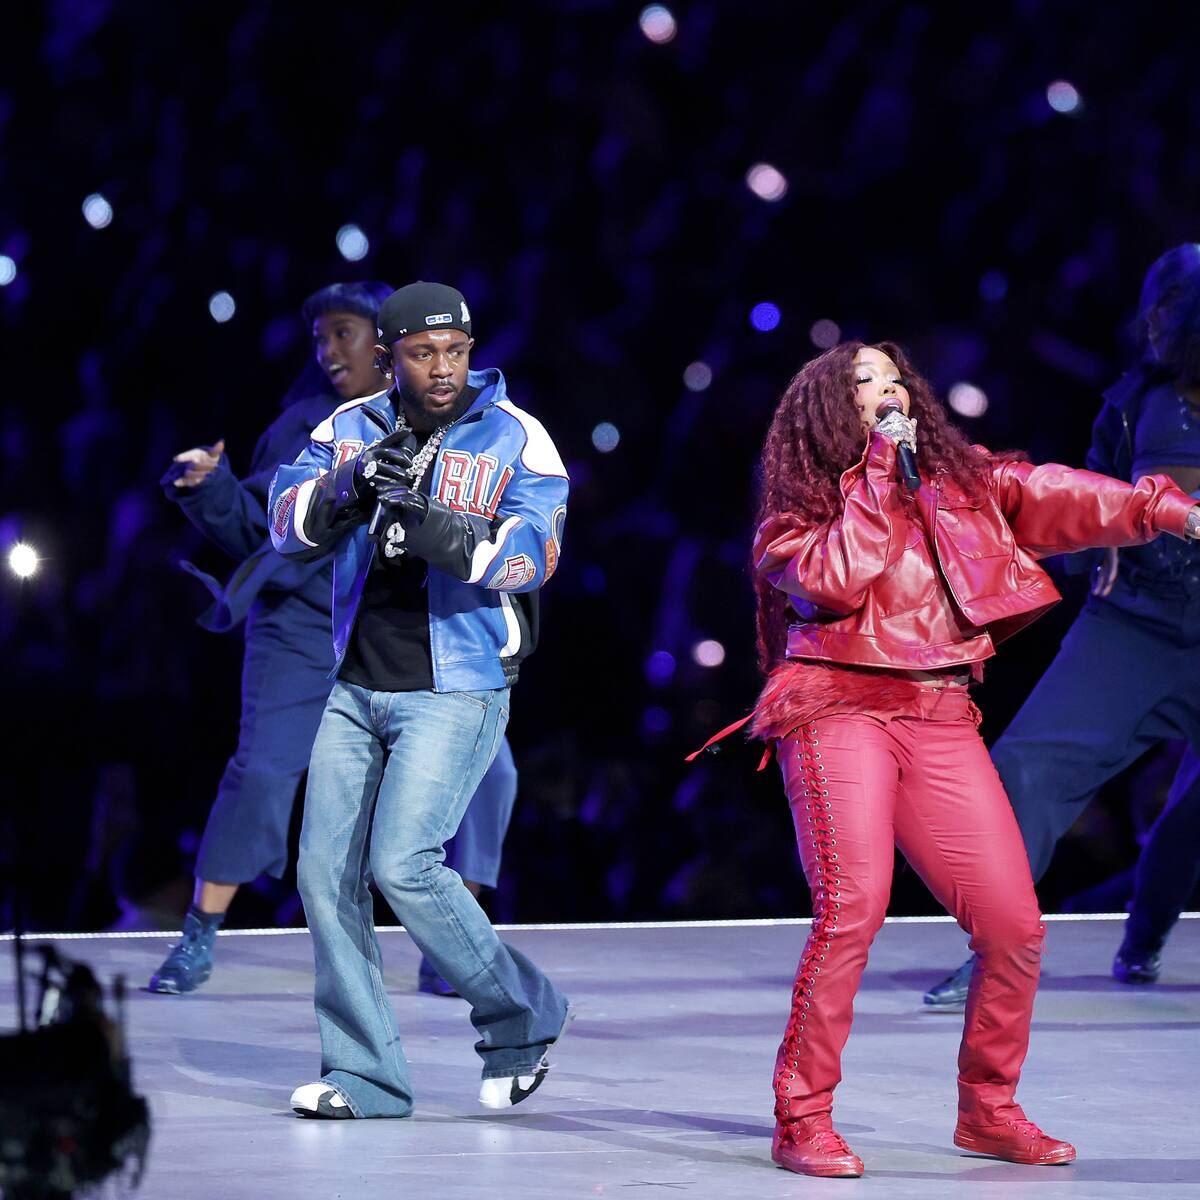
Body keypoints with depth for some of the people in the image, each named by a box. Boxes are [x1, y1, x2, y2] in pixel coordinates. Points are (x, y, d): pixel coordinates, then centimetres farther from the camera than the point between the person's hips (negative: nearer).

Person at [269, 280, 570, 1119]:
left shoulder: (516, 437, -5)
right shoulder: (352, 428, 7)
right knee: (327, 873, 0)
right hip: (358, 690, 5)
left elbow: (532, 554, -17)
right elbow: (289, 526, -2)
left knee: (403, 864, -18)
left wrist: (434, 528, -30)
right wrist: (348, 487, -22)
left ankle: (523, 1017, 3)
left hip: (457, 693, -5)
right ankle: (366, 1075, 10)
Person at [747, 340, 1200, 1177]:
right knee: (853, 906, -21)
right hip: (843, 708, -4)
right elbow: (835, 578, -13)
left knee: (1015, 924, -3)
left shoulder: (964, 482, 16)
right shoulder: (800, 509, 7)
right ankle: (803, 1120, -13)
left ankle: (988, 1109, 17)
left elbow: (1058, 499, 5)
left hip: (943, 721, 4)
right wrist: (879, 474, -6)